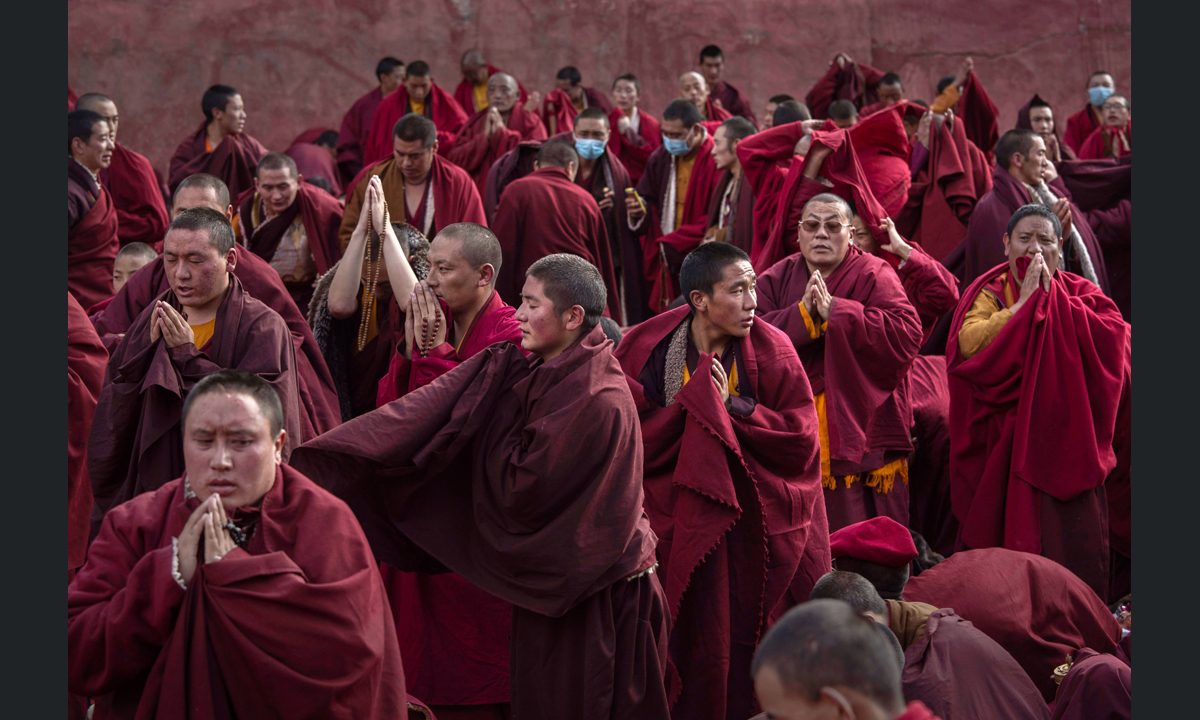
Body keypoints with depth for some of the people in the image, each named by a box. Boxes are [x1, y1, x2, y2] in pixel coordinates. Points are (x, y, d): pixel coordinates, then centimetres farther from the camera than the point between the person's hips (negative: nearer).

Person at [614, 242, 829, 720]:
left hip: (757, 524, 0)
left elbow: (801, 435, -10)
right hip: (676, 520, 0)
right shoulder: (647, 348, -4)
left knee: (747, 638, 2)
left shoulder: (771, 350, -6)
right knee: (693, 640, 2)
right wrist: (692, 401, -18)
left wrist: (731, 406, -18)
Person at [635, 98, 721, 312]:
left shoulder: (715, 160, -12)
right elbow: (649, 200, 19)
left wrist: (674, 244, -15)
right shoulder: (660, 158, 10)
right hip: (666, 263, 6)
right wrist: (640, 209, -7)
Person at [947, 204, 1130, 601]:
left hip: (1065, 436, 0)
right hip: (1003, 442, 0)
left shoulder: (1080, 294, 8)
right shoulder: (989, 293, 6)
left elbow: (1114, 336, -12)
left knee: (1073, 543, -8)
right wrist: (1026, 301, -11)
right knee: (1006, 535, 0)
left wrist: (1053, 297, -9)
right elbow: (969, 344, -15)